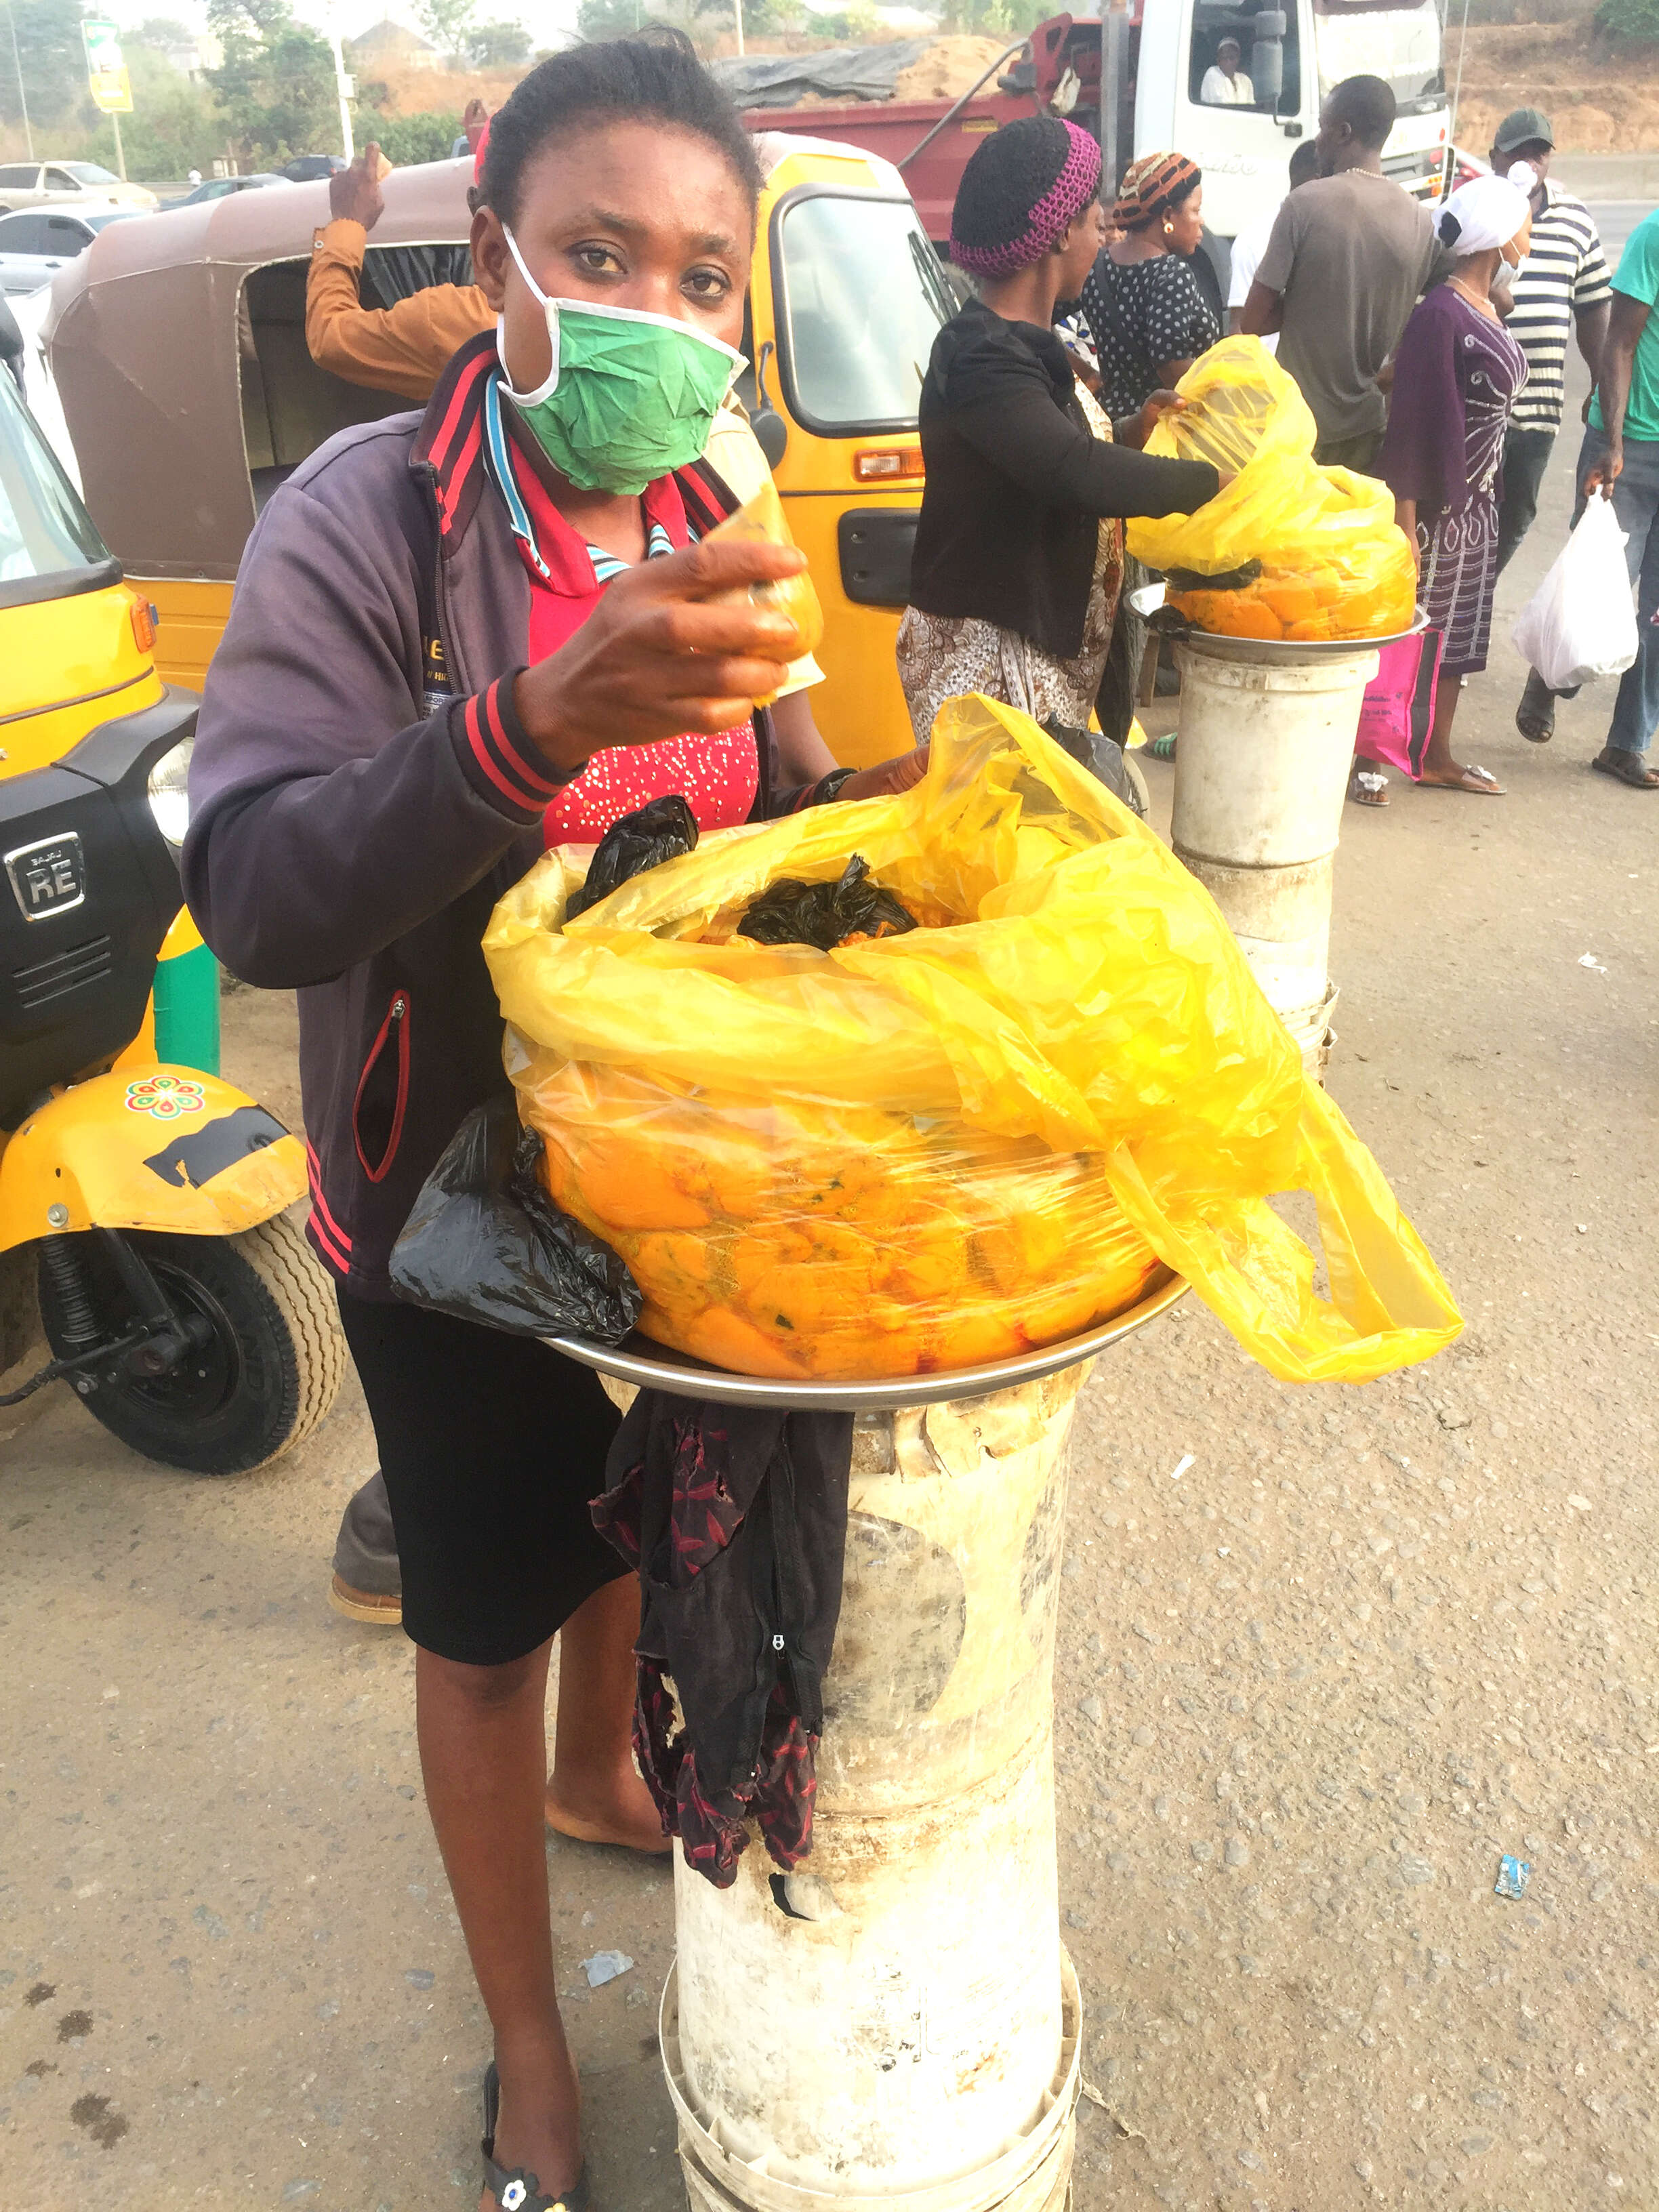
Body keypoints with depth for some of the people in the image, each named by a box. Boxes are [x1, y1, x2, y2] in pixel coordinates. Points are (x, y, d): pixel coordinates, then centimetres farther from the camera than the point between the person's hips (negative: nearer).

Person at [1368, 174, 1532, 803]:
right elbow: (1411, 422, -21)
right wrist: (1404, 521, -23)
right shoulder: (1439, 314, -17)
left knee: (1456, 633, 14)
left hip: (1476, 506, 9)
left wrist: (1488, 499, 13)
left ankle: (1437, 757, 25)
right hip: (1436, 506, -9)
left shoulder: (1487, 310, 12)